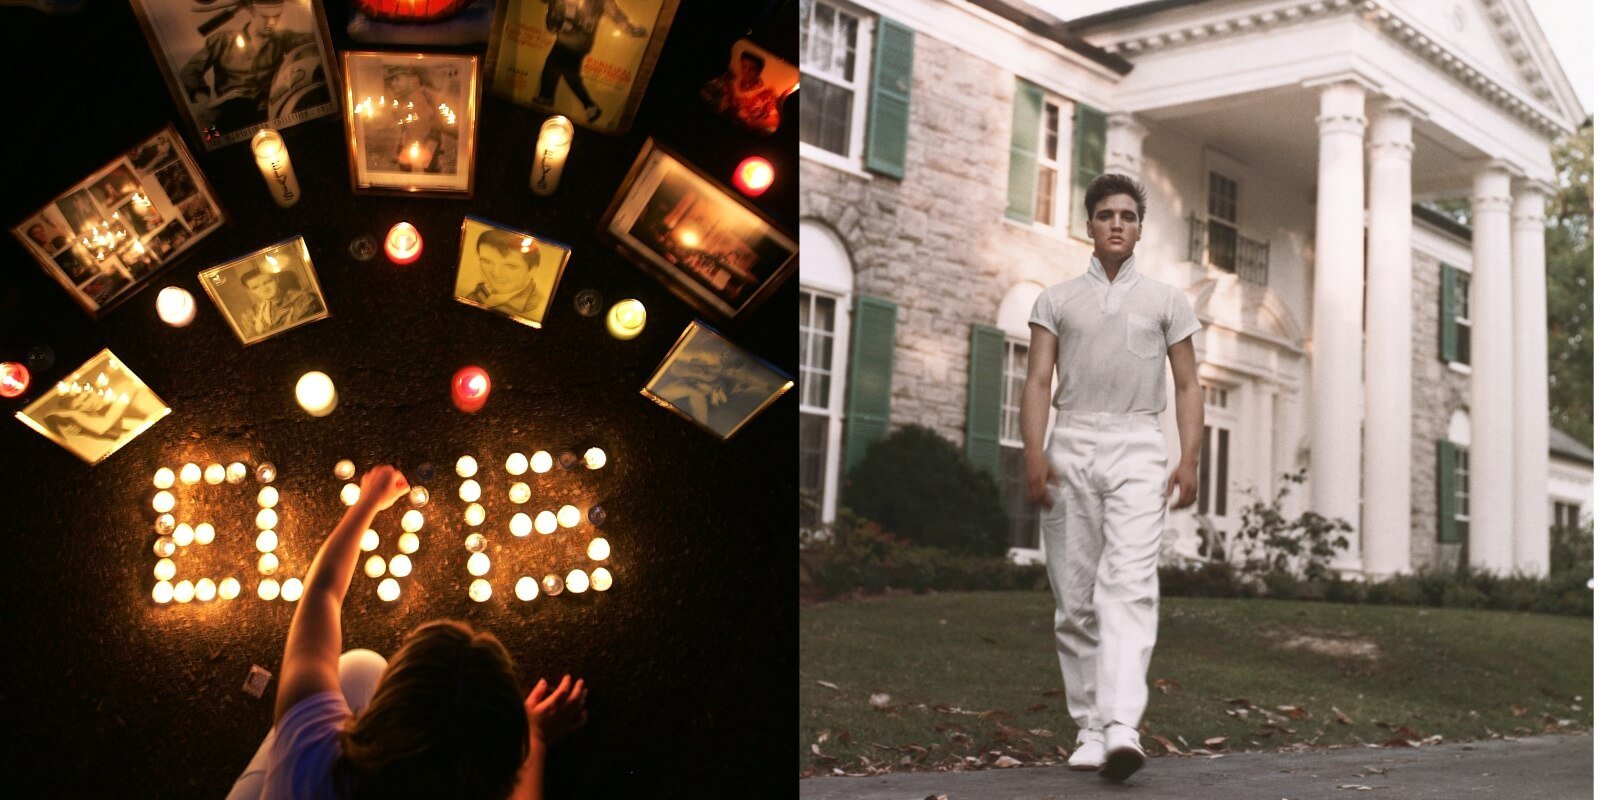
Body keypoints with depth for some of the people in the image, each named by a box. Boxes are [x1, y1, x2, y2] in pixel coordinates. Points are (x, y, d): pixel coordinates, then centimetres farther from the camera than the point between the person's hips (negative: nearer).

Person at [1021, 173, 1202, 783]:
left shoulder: (1166, 300, 15)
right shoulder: (1057, 300, 15)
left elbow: (1188, 388, 12)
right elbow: (1037, 382, 6)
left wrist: (1190, 460, -2)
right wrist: (1034, 453, -9)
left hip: (1138, 446, -1)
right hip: (1070, 447, 1)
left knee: (1128, 586, -17)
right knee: (1075, 598, 1)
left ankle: (1122, 726, -26)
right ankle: (1089, 729, 8)